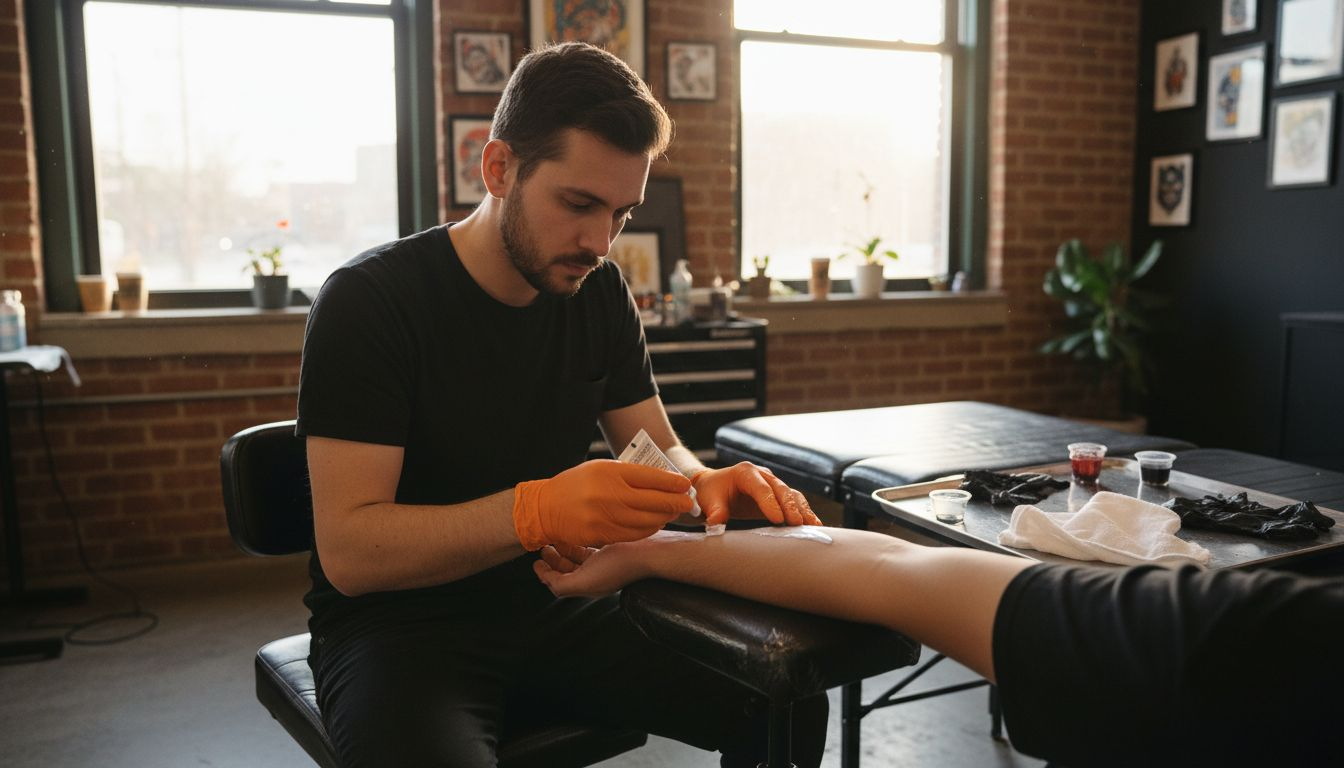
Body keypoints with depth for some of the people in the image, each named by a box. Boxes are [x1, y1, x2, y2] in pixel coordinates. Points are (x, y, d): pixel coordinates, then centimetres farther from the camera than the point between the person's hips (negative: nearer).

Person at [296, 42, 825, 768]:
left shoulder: (600, 293, 0)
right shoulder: (369, 301, -17)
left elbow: (659, 449, 4)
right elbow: (348, 549, -23)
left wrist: (705, 484, -21)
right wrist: (535, 510, -39)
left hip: (555, 606, 5)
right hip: (398, 625, -4)